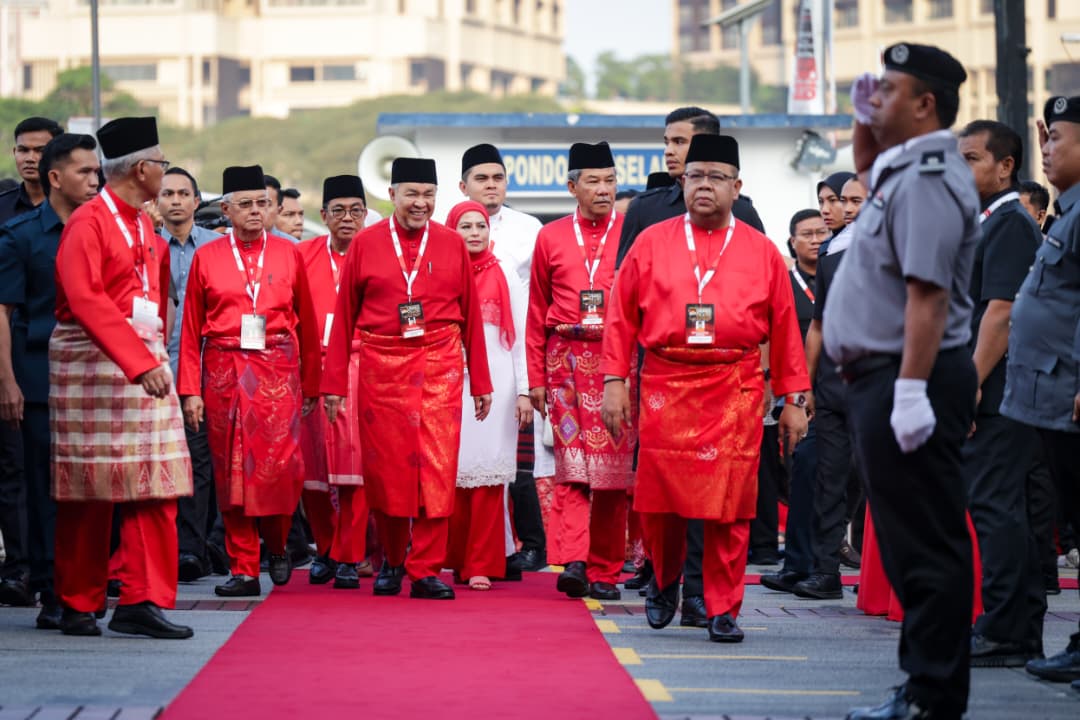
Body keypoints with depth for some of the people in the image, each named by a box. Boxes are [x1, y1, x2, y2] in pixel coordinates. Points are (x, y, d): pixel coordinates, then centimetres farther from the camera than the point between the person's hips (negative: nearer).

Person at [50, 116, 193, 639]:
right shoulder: (89, 222, -10)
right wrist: (139, 361, -26)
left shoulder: (145, 228, 15)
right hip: (92, 362, -7)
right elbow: (85, 300, -21)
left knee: (154, 488, -1)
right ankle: (79, 606, 9)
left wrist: (154, 355, 7)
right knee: (88, 495, 0)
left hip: (143, 361, 7)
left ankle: (143, 601, 0)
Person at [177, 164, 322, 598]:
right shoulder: (207, 257, 7)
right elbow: (191, 330, 7)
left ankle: (276, 545, 15)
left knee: (281, 464, -11)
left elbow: (306, 324, 10)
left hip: (278, 371, 0)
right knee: (232, 470, 1)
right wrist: (190, 391, 1)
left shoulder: (288, 254, 8)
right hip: (224, 372, 0)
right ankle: (243, 570, 6)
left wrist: (310, 386, 8)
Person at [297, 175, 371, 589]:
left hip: (360, 370, -2)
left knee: (353, 463, -8)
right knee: (312, 465, 4)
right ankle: (326, 550, 23)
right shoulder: (304, 255, 11)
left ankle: (349, 558, 0)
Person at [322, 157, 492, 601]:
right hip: (381, 369, 0)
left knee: (436, 469, -5)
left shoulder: (452, 245, 6)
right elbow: (344, 317, 6)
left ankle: (426, 571, 0)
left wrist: (481, 383, 8)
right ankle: (391, 561, 23)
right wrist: (334, 383, 3)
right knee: (384, 469, 3)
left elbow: (472, 317, 9)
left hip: (439, 371, 0)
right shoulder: (365, 244, 4)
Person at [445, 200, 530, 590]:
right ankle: (454, 560, 9)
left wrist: (524, 391, -2)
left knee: (489, 477, -4)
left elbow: (520, 337, 5)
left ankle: (481, 565, 0)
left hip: (495, 386, 0)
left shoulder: (506, 278, 8)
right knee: (452, 473, -1)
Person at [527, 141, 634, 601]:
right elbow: (538, 313, 13)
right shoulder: (550, 238, 10)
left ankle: (604, 572, 9)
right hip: (567, 360, 1)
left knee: (614, 467, 2)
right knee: (573, 463, -9)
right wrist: (536, 377, 9)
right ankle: (572, 561, -18)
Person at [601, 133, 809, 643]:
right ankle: (664, 580, 30)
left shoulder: (762, 252, 7)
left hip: (735, 394, 0)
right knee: (660, 498, 3)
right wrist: (614, 382, 0)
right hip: (664, 388, 0)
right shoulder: (651, 243, 7)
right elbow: (621, 319, 8)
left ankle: (723, 609, 7)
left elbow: (785, 330, 9)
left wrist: (793, 399, 6)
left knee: (730, 505, -2)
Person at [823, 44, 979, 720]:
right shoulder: (904, 169, 16)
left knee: (927, 547, -8)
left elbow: (927, 292, -24)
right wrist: (866, 118, 23)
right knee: (910, 543, 15)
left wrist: (912, 392, -28)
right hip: (884, 378, 11)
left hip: (912, 381, -11)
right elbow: (863, 160, 43)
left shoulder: (929, 180, -16)